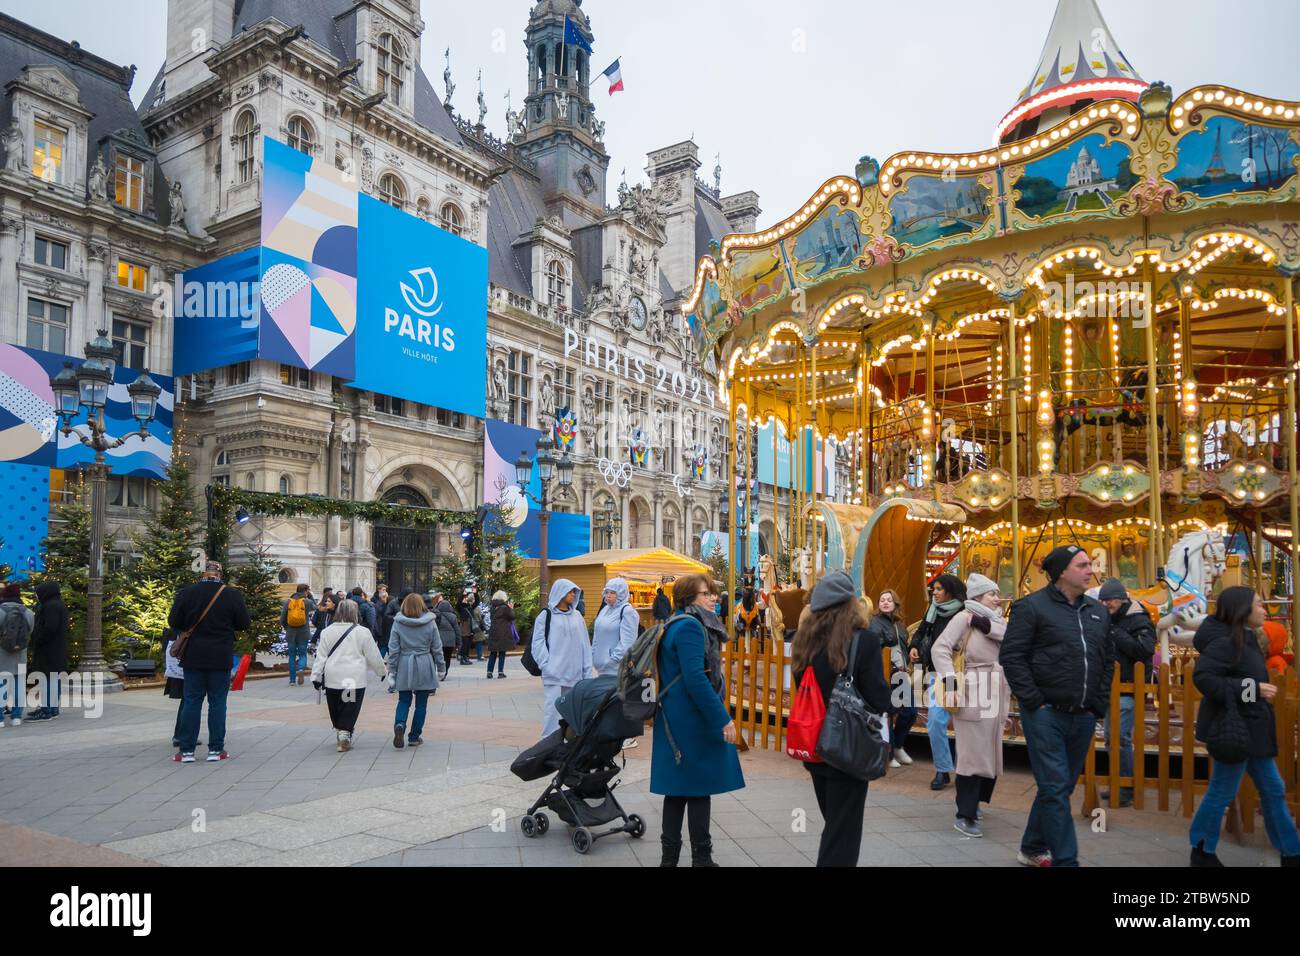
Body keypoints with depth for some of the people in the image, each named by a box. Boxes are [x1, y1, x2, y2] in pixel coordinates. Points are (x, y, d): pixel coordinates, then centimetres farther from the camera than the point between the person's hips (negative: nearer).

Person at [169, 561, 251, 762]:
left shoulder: (186, 593, -4)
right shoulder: (232, 595, -7)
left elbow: (173, 623, 1)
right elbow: (245, 625, -1)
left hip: (193, 657, 1)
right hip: (221, 659, -1)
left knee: (192, 702, 7)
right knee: (217, 702, 5)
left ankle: (187, 750, 8)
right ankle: (215, 749, 7)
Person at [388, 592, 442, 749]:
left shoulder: (398, 623, -4)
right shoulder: (430, 623, -3)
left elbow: (393, 649, -3)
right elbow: (437, 647, 1)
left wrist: (392, 671, 4)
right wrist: (440, 667, 11)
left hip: (404, 666, 0)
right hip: (424, 666, 0)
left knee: (404, 700, 12)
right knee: (421, 703, 10)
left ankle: (399, 725, -14)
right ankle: (414, 737, 15)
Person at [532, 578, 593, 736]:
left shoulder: (577, 615, 12)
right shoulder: (546, 615, 1)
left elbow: (585, 644, 11)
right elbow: (538, 642, -2)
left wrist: (587, 671, 5)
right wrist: (546, 664, -12)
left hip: (575, 674, 4)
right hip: (554, 674, -4)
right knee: (553, 708, -8)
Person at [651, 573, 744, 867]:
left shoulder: (680, 624, 14)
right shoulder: (690, 626, -18)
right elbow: (696, 679, -26)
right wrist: (723, 719, -23)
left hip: (678, 719, 10)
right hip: (695, 720, -10)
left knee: (678, 787, 14)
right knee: (700, 787, 2)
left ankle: (670, 854, 22)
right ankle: (701, 856, 12)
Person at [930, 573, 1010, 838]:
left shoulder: (999, 620, 14)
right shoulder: (964, 618, -7)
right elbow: (940, 649, -16)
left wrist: (986, 624, -14)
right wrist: (950, 682, -25)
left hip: (997, 696, 7)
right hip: (974, 694, -7)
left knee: (990, 753, 14)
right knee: (972, 754, -7)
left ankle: (972, 802, 32)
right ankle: (964, 816, -1)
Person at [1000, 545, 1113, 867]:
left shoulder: (1098, 612, 12)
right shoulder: (1032, 606, -7)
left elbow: (1108, 660, 19)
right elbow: (1011, 657, -10)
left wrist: (1099, 704, 10)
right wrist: (1034, 702, -13)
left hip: (1084, 718, 7)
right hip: (1046, 715, -6)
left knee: (1060, 788, 15)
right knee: (1055, 789, -6)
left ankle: (1033, 849, 30)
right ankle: (1066, 860, 0)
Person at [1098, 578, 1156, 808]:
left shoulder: (1138, 620, -10)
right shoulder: (1108, 620, 13)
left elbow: (1145, 649, -26)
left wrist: (1116, 635, -22)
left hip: (1128, 688, -8)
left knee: (1120, 738, -10)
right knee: (1110, 738, 13)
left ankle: (1127, 790, -1)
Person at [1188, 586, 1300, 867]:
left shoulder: (1244, 639, 10)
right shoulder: (1226, 642, -21)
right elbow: (1202, 677, -29)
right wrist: (1252, 689, -29)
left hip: (1251, 728, 10)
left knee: (1273, 789, 17)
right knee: (1222, 792, 1)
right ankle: (1202, 852, 15)